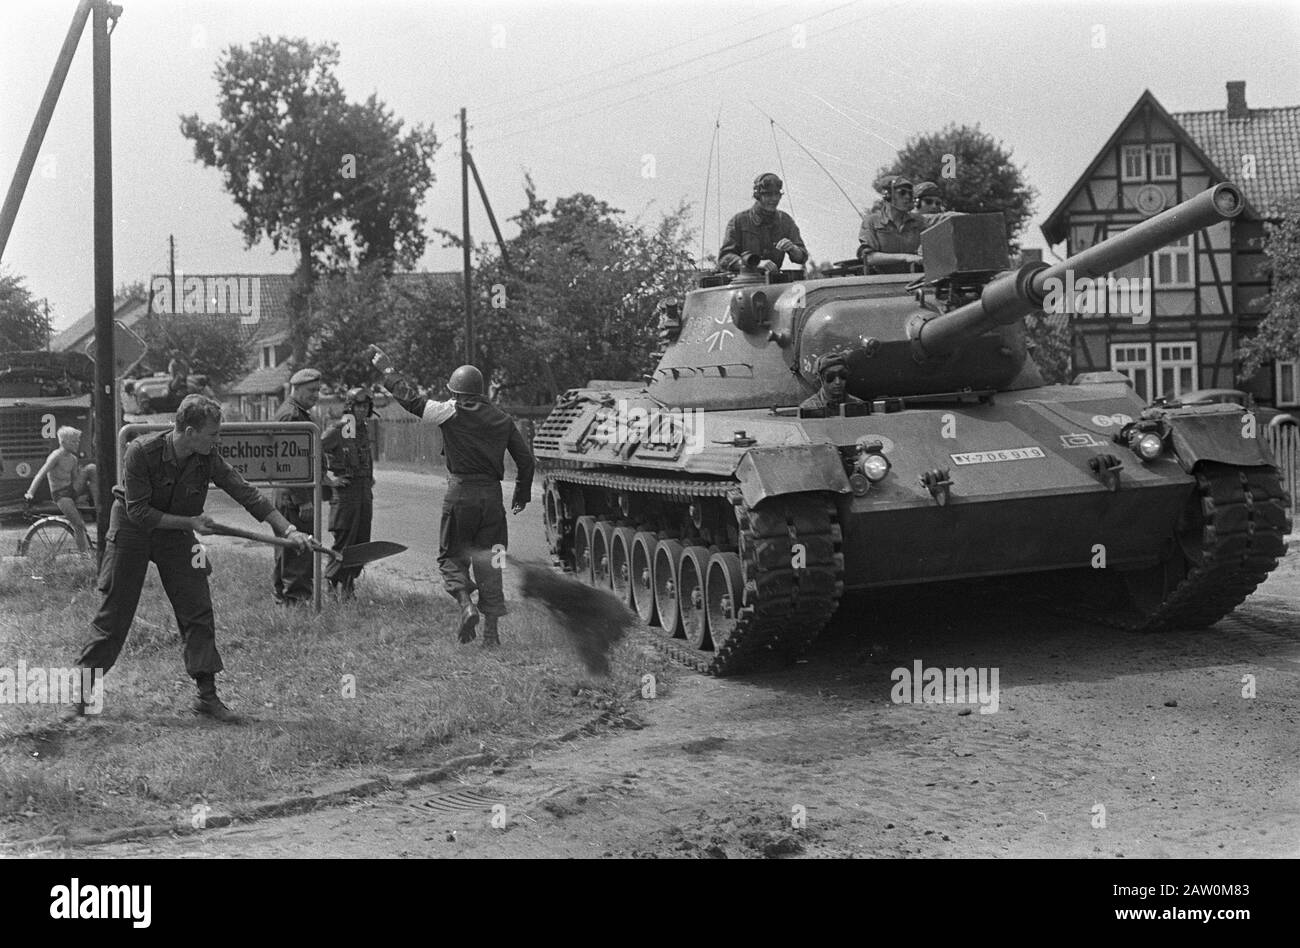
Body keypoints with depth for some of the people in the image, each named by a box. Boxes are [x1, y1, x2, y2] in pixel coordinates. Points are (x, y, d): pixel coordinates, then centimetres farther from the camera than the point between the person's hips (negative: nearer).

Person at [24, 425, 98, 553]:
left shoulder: (73, 459, 8)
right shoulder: (56, 456, -14)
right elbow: (40, 474, -22)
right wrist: (30, 493, -30)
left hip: (73, 490, 7)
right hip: (60, 495, -7)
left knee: (91, 468, -10)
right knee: (78, 525, -21)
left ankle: (98, 505, -10)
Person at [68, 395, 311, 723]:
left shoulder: (208, 459, -15)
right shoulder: (141, 452, -27)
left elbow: (247, 493, -13)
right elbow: (139, 512, -24)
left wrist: (288, 530, -20)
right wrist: (190, 522, -25)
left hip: (176, 536, 4)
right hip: (132, 532, -4)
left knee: (198, 611, -3)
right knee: (114, 614, -1)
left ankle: (207, 695, 4)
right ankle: (81, 690, 13)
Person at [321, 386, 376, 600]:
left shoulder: (365, 429, 13)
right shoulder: (337, 430, -11)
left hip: (365, 491, 7)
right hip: (345, 489, -7)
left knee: (362, 541, 8)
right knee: (345, 540, -5)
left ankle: (349, 582, 19)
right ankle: (335, 580, 10)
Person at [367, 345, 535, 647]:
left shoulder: (451, 413, -6)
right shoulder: (501, 419, 7)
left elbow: (410, 398, -4)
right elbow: (525, 457, 9)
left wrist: (386, 368, 8)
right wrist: (522, 493, 20)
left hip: (460, 493, -4)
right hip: (492, 495, 4)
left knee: (451, 556, 12)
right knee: (488, 560, 9)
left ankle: (466, 604, -13)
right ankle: (491, 630, 7)